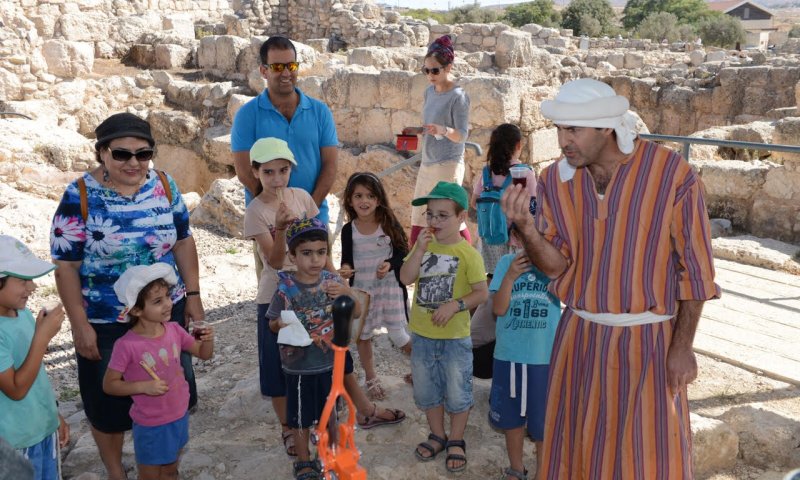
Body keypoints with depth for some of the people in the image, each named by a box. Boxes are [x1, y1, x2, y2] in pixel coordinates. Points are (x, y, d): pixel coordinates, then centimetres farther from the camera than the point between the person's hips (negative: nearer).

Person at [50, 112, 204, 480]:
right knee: (109, 401, 14)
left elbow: (183, 241, 5)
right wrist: (80, 325, -14)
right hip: (106, 323, -3)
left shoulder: (164, 186, -4)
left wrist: (193, 294, 1)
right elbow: (66, 266, -12)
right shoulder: (79, 196, -15)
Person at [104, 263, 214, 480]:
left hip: (180, 417, 5)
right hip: (151, 426, -5)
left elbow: (204, 354, 3)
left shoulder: (174, 330, -8)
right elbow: (109, 384, -14)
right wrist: (143, 386, -26)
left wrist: (208, 339, -18)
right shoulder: (127, 345, -23)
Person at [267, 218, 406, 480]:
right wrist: (281, 324, -28)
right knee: (302, 416, 12)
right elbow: (273, 323, -5)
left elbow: (356, 312, 1)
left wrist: (347, 293, -19)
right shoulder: (286, 289, -16)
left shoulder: (332, 281, -7)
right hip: (301, 366, -3)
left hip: (333, 358, 3)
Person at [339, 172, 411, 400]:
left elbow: (404, 252, -4)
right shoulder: (348, 230, -4)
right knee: (362, 335, 13)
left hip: (389, 285, -2)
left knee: (399, 336, -2)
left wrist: (390, 264, -21)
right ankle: (371, 379, 33)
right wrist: (345, 268, -18)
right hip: (360, 288, 3)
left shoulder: (390, 224, -9)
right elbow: (347, 259, 4)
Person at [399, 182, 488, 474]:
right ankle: (437, 436, 36)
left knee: (457, 393, 9)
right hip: (422, 335, 4)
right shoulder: (423, 246, 1)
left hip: (455, 338, -4)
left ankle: (456, 441, 28)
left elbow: (482, 293, -11)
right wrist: (420, 250, -19)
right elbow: (406, 278, -10)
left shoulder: (468, 253, -12)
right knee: (427, 390, 17)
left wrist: (455, 305, -23)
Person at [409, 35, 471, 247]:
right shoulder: (429, 91, 10)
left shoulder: (458, 96, -12)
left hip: (448, 164, -8)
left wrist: (443, 130, -33)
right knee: (418, 218, 12)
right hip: (428, 162, 8)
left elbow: (462, 135, -16)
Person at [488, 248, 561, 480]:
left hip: (545, 357, -2)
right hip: (508, 355, 2)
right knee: (512, 417, 17)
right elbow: (499, 309, -5)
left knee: (544, 420, 8)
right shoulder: (507, 262, -1)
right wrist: (510, 276, -19)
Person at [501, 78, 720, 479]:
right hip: (579, 338, 4)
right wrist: (525, 227, -24)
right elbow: (556, 266, -5)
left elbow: (694, 268, -7)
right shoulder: (555, 180, -3)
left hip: (647, 341, -3)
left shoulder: (672, 175, -14)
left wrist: (682, 345, -7)